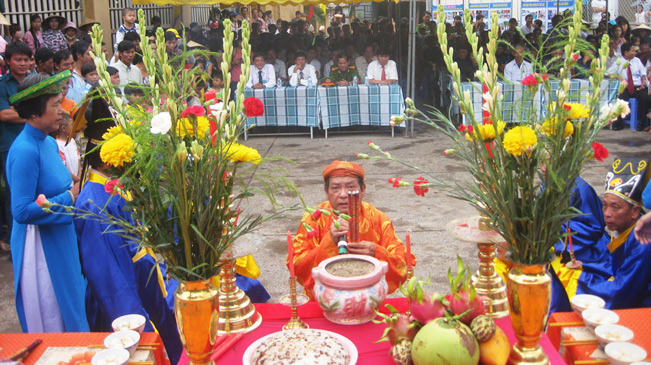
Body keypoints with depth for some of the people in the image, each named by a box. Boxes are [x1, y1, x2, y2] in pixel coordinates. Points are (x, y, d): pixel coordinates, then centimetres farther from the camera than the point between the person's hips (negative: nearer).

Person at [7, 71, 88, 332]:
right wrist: (70, 197, -18)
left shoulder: (49, 143, 6)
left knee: (70, 314, 19)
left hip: (61, 240, 9)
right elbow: (22, 211, -24)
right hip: (40, 246, -9)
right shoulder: (25, 150, -21)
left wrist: (76, 191, 0)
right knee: (50, 322, 6)